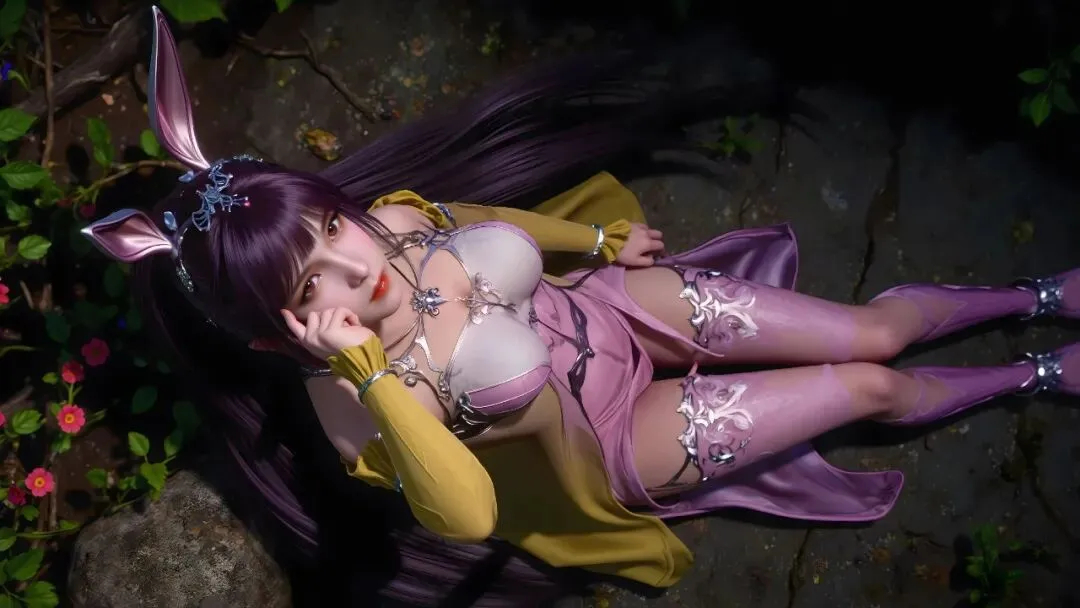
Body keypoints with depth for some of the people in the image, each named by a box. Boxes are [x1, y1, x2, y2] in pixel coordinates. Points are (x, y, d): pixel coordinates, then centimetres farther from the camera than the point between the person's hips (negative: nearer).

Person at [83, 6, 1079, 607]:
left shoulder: (393, 213, -17)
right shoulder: (351, 399, -29)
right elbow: (473, 516, -41)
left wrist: (602, 239, 15)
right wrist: (370, 372, -49)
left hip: (618, 302, 4)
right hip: (621, 430, -3)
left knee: (874, 331, 7)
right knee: (871, 387, 1)